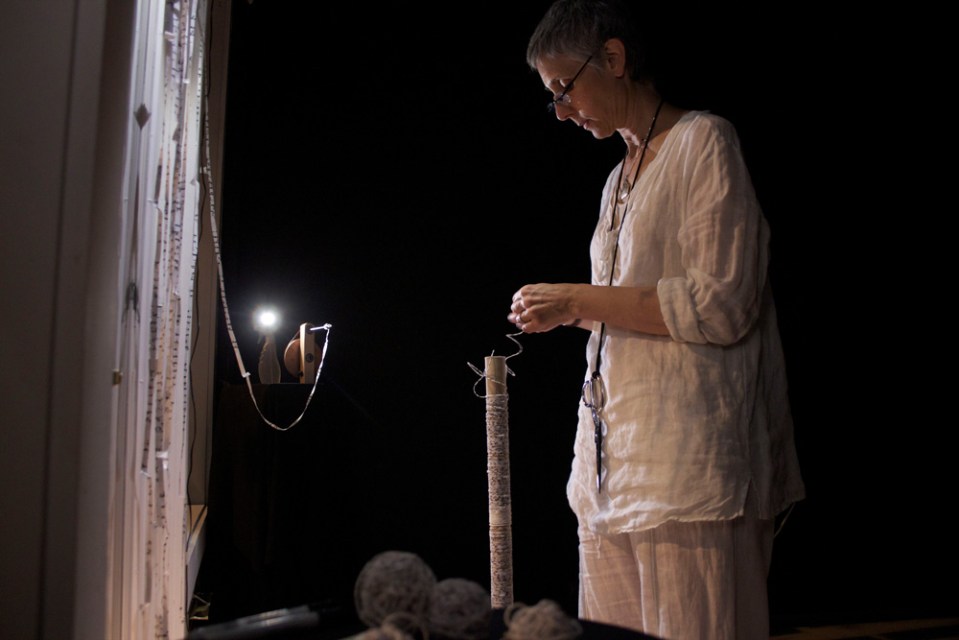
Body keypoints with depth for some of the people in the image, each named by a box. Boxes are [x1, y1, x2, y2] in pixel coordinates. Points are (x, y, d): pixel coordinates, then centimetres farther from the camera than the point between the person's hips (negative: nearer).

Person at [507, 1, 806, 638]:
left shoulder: (704, 142, -4)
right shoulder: (619, 180, 21)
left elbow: (720, 306, -15)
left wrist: (579, 300, -11)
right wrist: (570, 313, 9)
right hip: (612, 463, 8)